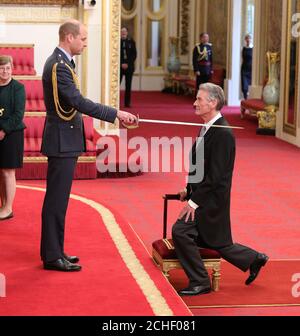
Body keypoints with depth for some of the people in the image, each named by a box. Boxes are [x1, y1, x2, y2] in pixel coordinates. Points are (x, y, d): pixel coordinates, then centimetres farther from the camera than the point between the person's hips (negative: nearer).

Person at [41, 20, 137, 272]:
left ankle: (54, 251, 22)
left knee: (58, 198, 14)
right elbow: (80, 102, -26)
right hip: (62, 141, -10)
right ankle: (52, 256, 2)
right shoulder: (59, 66, -19)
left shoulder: (60, 62, 13)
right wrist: (117, 114, -24)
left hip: (64, 139, 10)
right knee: (57, 199, -4)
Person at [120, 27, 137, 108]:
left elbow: (134, 55, 4)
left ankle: (127, 103, 5)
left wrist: (128, 64, -7)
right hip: (119, 67, -1)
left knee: (128, 86, 2)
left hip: (129, 67, 1)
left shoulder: (131, 42, 7)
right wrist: (121, 64, -9)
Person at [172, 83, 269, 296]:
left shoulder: (222, 133, -20)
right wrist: (189, 190, 7)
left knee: (180, 231, -15)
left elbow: (217, 174, -22)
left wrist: (195, 202, -21)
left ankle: (199, 282, -2)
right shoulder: (208, 128, 10)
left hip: (210, 200, -9)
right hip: (202, 195, 9)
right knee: (217, 242, 17)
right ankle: (254, 260, 33)